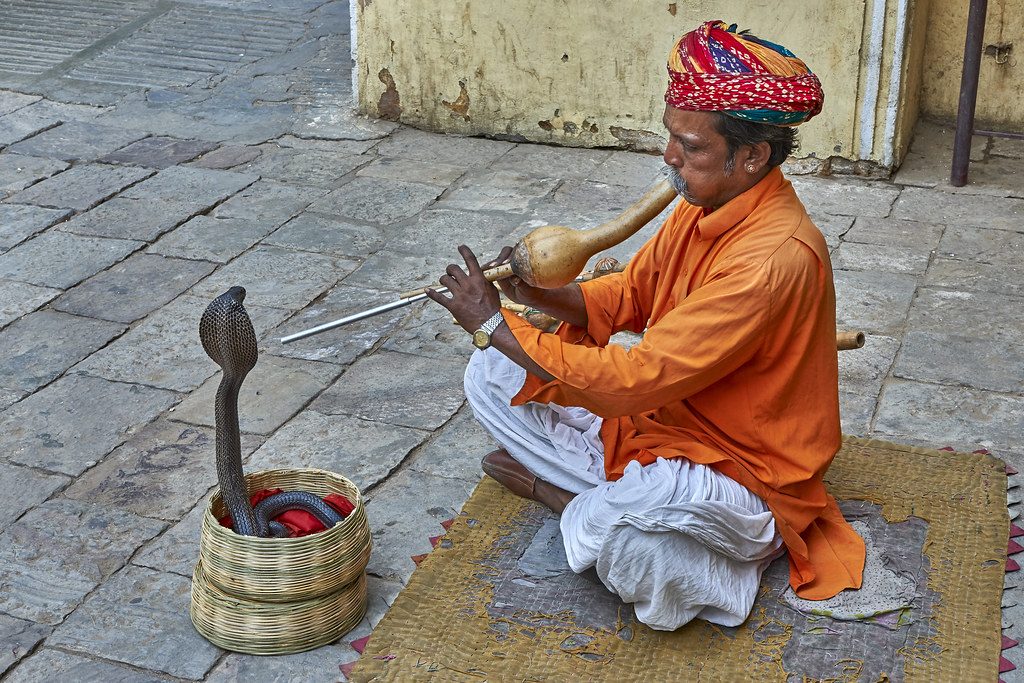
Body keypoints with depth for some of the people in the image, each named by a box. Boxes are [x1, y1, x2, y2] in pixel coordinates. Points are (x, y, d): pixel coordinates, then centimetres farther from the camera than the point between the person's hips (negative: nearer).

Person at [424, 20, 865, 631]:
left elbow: (636, 380, -32)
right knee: (492, 377, 3)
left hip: (741, 473, -8)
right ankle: (624, 498, -5)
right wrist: (539, 294, -14)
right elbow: (630, 294, 9)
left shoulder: (775, 258, -32)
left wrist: (494, 325, -24)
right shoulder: (704, 207, -3)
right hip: (659, 422, 8)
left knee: (623, 541, -40)